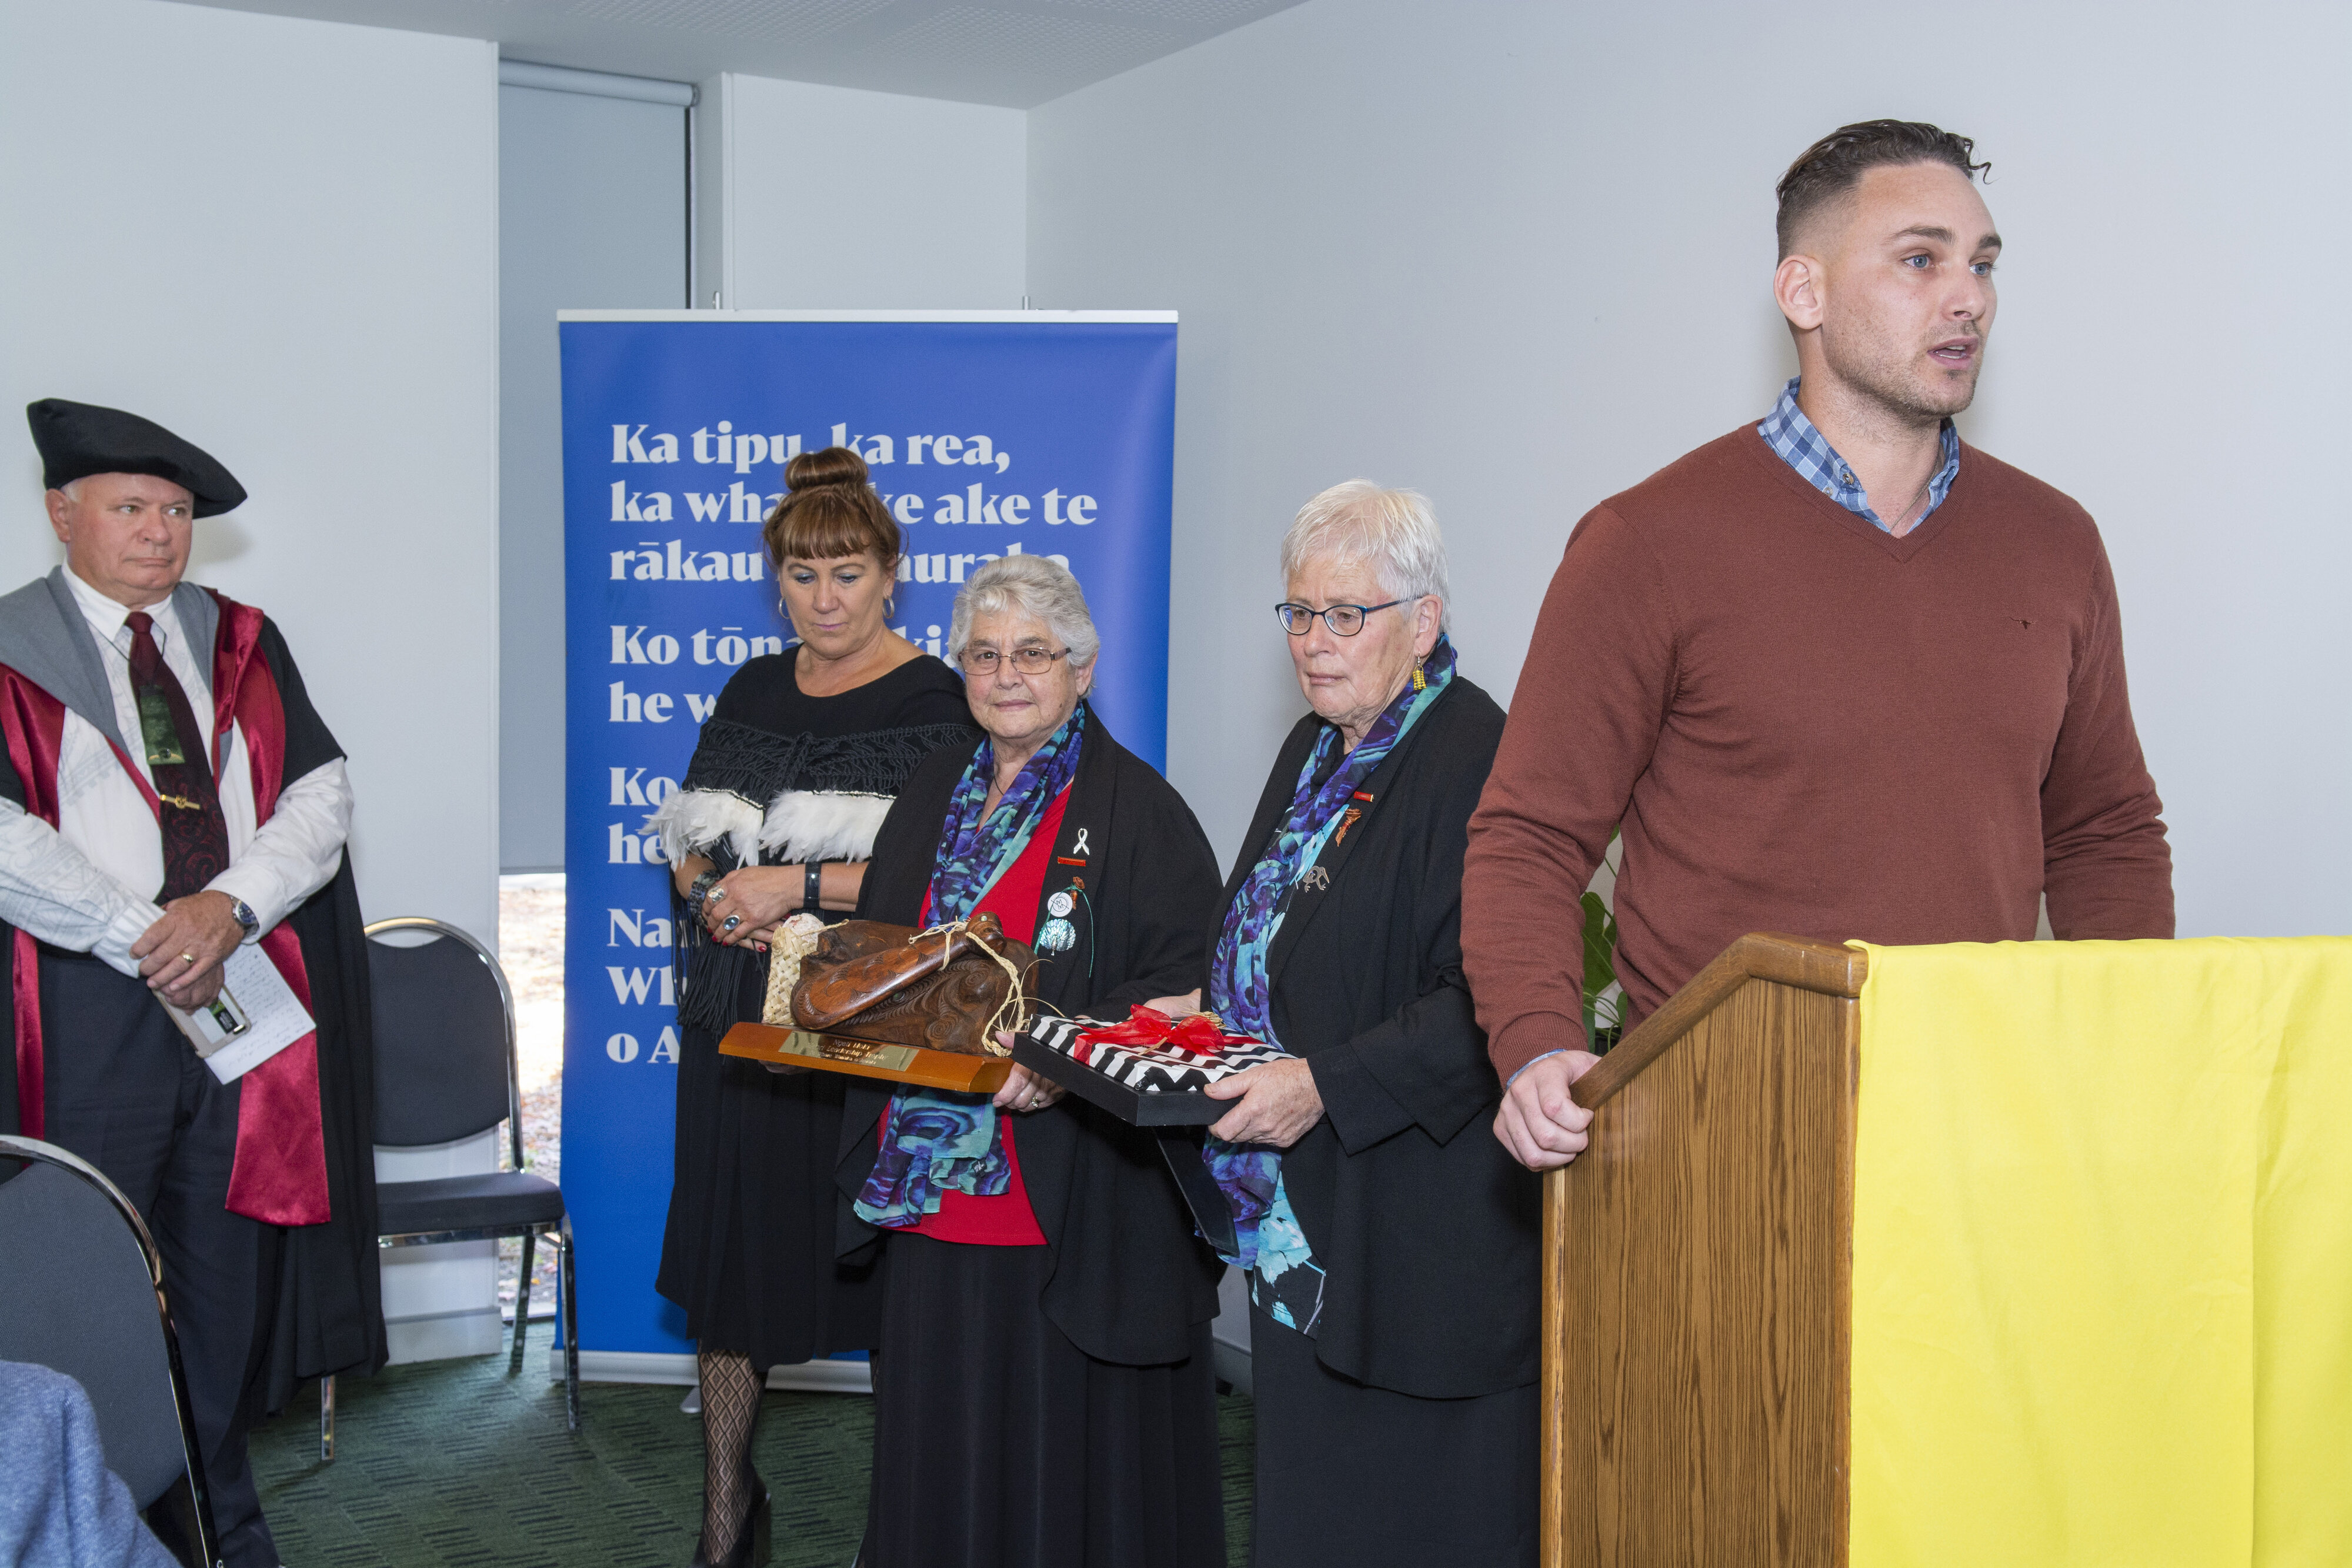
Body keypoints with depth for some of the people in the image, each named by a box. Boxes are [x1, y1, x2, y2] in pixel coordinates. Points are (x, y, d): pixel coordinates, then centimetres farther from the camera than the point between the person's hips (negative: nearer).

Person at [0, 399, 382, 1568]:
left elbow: (320, 795, 4)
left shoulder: (241, 642, 14)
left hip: (247, 989, 4)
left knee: (228, 1278, 9)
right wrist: (145, 936, -12)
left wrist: (228, 907, -11)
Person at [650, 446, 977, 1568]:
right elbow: (686, 841, 16)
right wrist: (715, 896, -5)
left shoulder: (932, 700, -5)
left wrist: (797, 885, -15)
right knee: (724, 1259, 10)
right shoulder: (752, 693, 14)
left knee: (872, 1257, -2)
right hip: (737, 1019, 6)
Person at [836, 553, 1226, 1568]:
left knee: (1065, 1439, 2)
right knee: (942, 1440, 13)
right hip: (933, 1187, 6)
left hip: (1073, 1198, -6)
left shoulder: (1134, 809, -6)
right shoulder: (933, 799, 13)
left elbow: (1186, 986, -12)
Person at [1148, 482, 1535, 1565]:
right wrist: (1213, 1005, 8)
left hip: (1418, 1223, -9)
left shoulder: (1477, 761, -17)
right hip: (1302, 1219, 9)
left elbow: (1489, 999, -23)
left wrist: (1326, 1085, -25)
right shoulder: (1319, 748, 13)